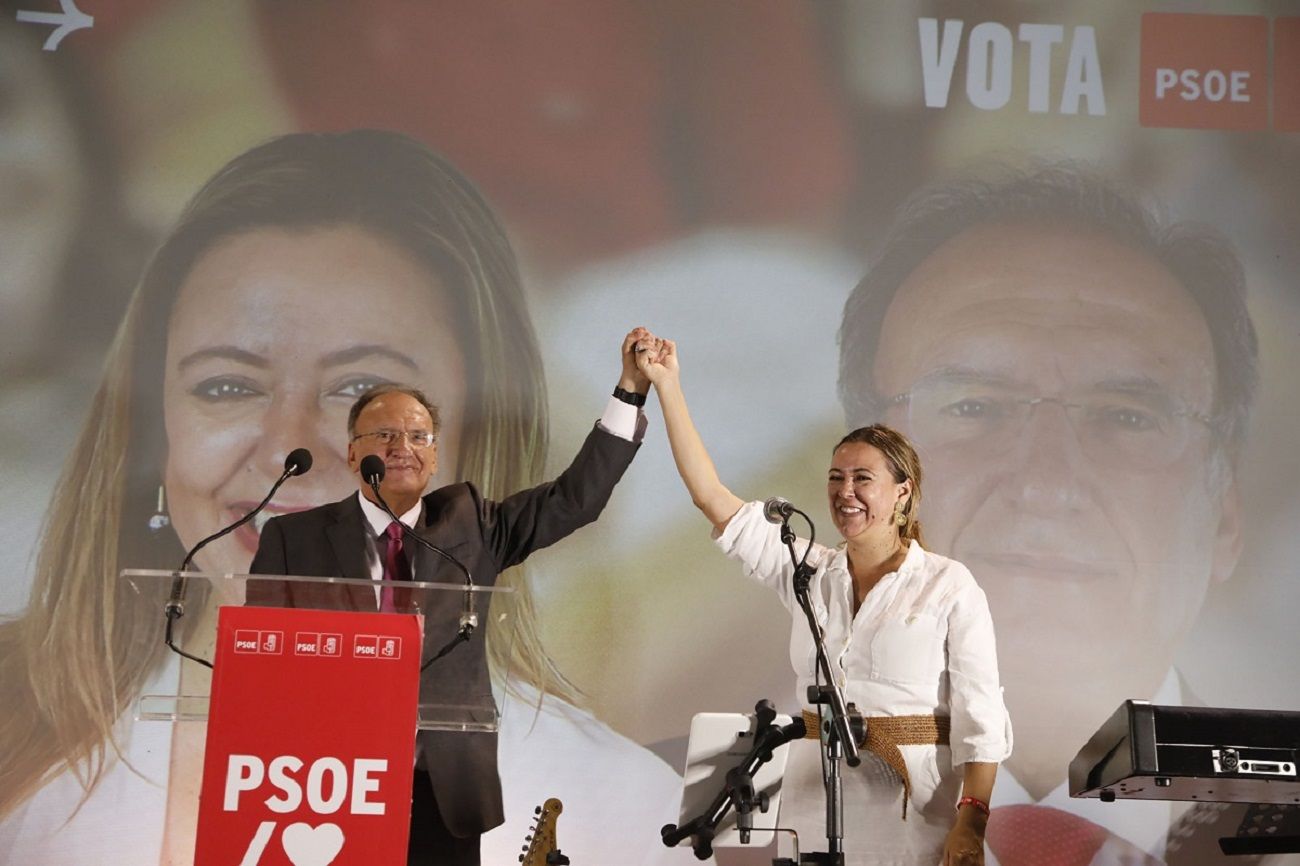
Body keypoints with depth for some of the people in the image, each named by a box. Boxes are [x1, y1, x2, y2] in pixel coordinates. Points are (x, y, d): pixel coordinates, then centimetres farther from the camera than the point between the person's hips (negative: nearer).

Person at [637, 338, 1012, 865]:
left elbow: (980, 716, -9)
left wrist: (973, 821, -19)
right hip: (815, 803, 4)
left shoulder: (949, 586, -5)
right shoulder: (807, 573, 7)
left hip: (914, 808, -4)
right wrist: (666, 386, 1)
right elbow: (711, 496, 4)